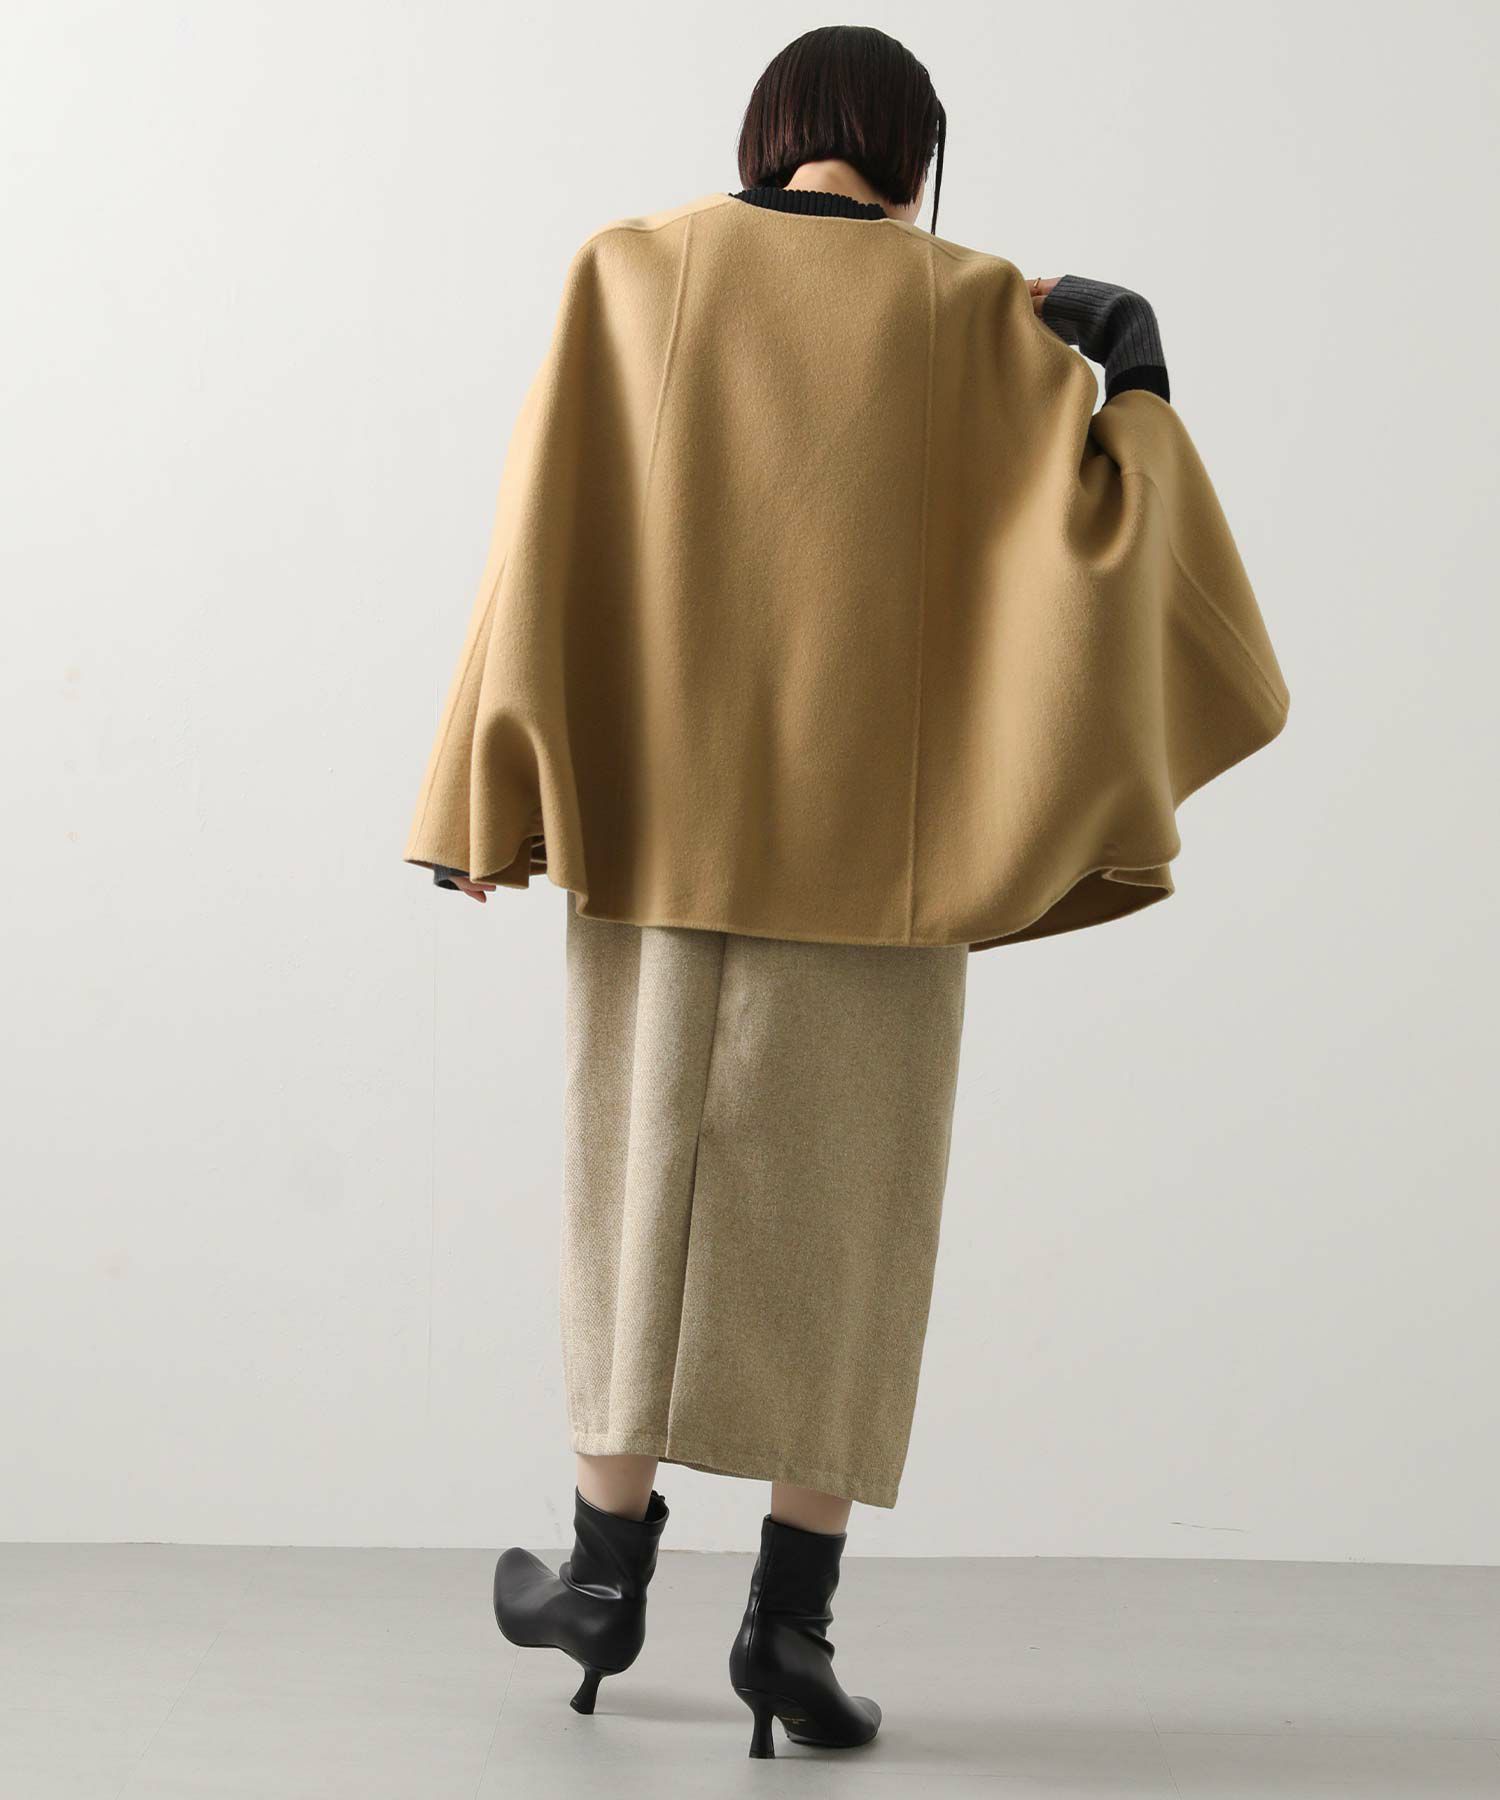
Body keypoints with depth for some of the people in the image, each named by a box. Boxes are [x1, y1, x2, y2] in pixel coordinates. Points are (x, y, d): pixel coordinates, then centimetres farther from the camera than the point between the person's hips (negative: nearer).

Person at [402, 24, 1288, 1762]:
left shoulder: (631, 270, 2)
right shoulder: (978, 310, -1)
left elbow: (549, 534, -3)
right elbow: (1095, 528, -10)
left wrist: (497, 791, -1)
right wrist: (1138, 370, 7)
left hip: (663, 803, 1)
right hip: (867, 820, -1)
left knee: (639, 1166, 12)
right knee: (841, 1200, 5)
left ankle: (608, 1566, 18)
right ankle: (791, 1613, 2)